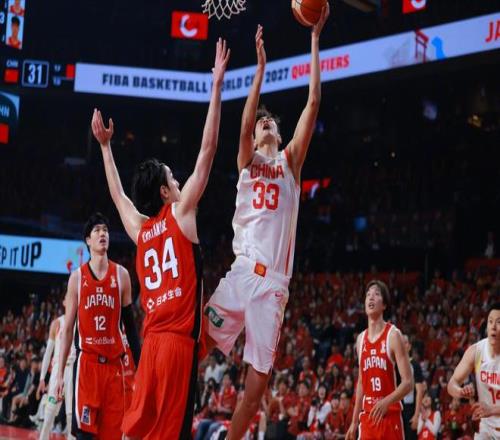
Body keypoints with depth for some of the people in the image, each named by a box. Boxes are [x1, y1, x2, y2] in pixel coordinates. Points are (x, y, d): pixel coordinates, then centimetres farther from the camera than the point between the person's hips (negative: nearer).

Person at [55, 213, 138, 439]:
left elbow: (130, 323, 10)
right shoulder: (77, 277, 4)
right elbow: (67, 328, 6)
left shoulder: (121, 275, 7)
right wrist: (60, 372, 2)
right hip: (86, 360, -2)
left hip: (113, 362, 2)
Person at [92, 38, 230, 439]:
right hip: (179, 339, -7)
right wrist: (217, 84, 0)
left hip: (152, 340, 7)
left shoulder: (139, 229, 14)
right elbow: (208, 150, -3)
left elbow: (118, 194, 35)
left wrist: (105, 145, 46)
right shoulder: (180, 214, 0)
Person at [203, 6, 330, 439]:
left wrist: (315, 40, 3)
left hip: (275, 284, 2)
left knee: (259, 378, 2)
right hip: (242, 273, -2)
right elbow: (245, 123, -8)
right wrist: (261, 67, -13)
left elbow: (313, 104, 7)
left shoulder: (290, 162, 15)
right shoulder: (247, 162, 13)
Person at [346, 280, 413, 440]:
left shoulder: (393, 336, -8)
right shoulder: (361, 339, 11)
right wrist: (354, 421, 18)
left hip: (390, 416, -6)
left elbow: (408, 382, -13)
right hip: (368, 417, 6)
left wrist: (386, 402, -30)